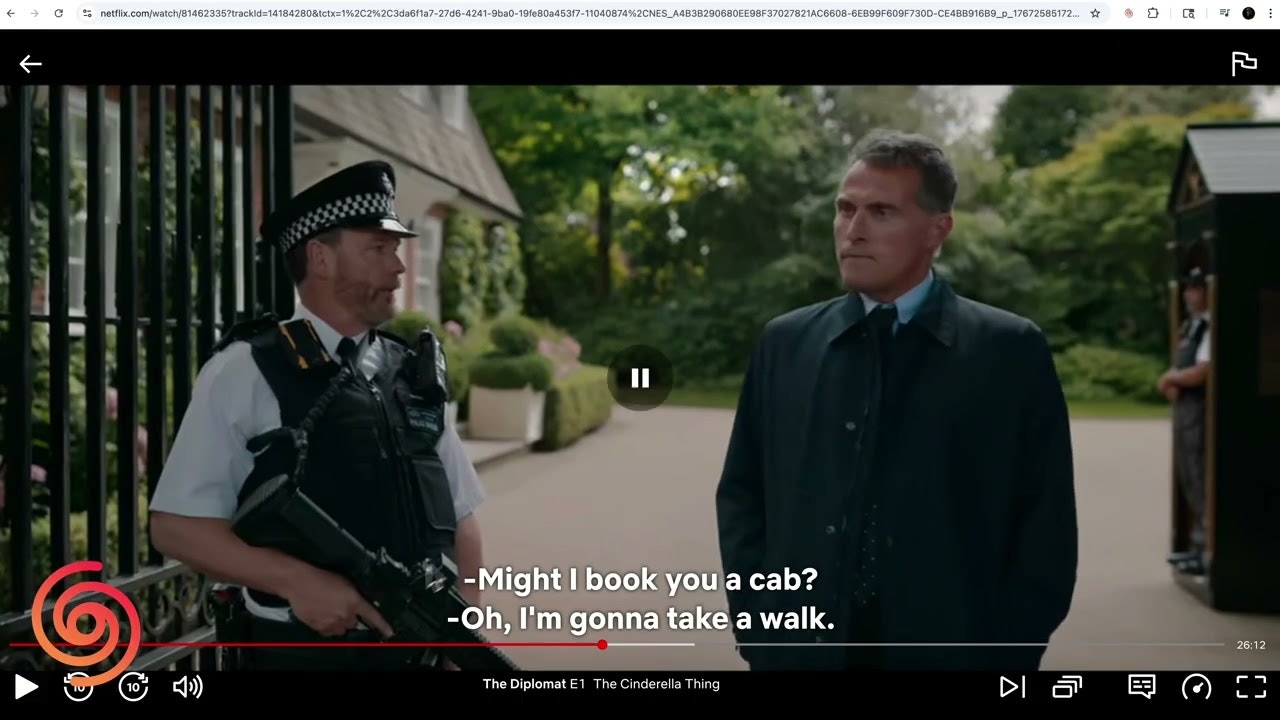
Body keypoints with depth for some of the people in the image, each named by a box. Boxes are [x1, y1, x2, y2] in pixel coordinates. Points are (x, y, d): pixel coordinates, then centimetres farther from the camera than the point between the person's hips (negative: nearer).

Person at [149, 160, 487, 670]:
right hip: (303, 650, -4)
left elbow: (460, 518, 8)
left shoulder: (414, 374, 5)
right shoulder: (246, 370, -8)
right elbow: (175, 525, -9)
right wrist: (297, 580, -19)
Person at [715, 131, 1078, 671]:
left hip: (950, 651, -2)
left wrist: (1006, 653, -7)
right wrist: (756, 624, 0)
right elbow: (740, 494, 8)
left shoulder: (1010, 352, -3)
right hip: (801, 649, 2)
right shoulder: (785, 343, 4)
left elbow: (1045, 524, -2)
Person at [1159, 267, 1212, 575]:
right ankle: (1197, 546, 27)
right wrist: (1172, 382, -1)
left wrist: (1169, 378, -4)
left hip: (1199, 410, -10)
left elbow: (1201, 373, -22)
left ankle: (1204, 552, 0)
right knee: (1187, 479, 16)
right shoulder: (1190, 326, 16)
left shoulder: (1210, 328, -15)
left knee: (1199, 482, -6)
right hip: (1183, 407, 10)